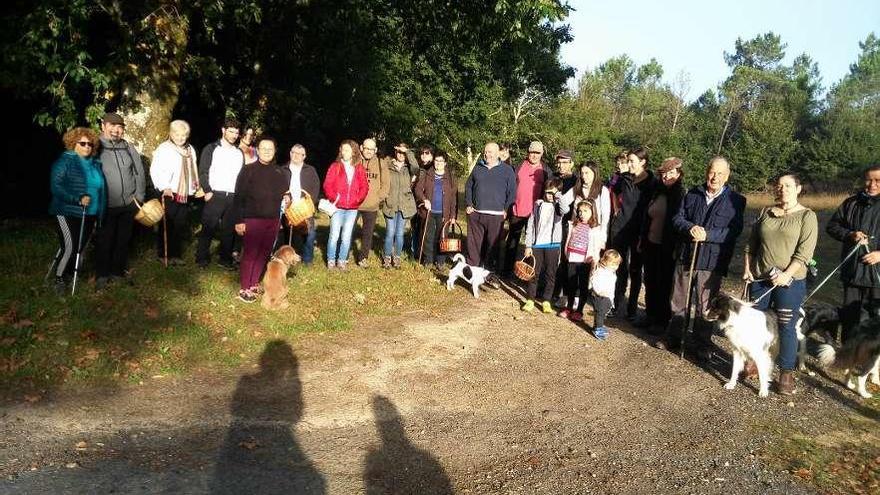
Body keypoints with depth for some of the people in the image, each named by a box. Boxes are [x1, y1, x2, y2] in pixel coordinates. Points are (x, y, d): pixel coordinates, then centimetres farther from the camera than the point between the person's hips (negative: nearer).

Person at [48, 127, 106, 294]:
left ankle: (69, 272, 29)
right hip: (68, 213, -6)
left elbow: (99, 187, 21)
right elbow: (56, 186, -17)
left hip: (89, 214, 6)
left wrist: (99, 211, 16)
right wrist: (78, 199, -24)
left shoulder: (95, 164, 10)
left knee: (80, 246, 12)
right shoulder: (65, 161, -9)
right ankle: (58, 277, 7)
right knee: (69, 246, -12)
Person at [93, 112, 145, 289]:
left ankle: (118, 270, 29)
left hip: (129, 205, 4)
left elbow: (139, 173, 12)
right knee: (104, 241, 5)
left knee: (123, 240, 14)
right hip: (105, 206, -4)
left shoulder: (129, 148, 6)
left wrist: (139, 196, 8)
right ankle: (102, 275, 18)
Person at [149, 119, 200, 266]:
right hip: (169, 194, -6)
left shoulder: (190, 149, 15)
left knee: (181, 226, 8)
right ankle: (164, 254, 10)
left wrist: (196, 184, 15)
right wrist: (164, 187, -22)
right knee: (167, 225, -1)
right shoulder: (164, 148, -8)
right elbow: (155, 170, -15)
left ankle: (176, 254, 16)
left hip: (185, 195, 6)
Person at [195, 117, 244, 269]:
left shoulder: (239, 153, 16)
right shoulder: (211, 149, 3)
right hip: (215, 195, -4)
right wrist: (207, 191, -11)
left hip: (233, 196, 4)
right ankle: (202, 258, 4)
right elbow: (202, 172, -2)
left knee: (229, 229, 6)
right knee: (208, 228, -4)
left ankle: (225, 258, 15)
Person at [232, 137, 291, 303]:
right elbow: (239, 196, -8)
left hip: (273, 220, 5)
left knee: (264, 254, 10)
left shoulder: (280, 172, 9)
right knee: (249, 254, -2)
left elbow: (284, 191, 25)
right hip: (252, 219, -5)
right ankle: (244, 289, 6)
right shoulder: (248, 170, -5)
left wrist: (287, 197, 0)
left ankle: (254, 284, 22)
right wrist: (239, 221, -13)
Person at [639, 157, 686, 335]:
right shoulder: (657, 192, 8)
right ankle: (650, 315, 27)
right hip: (651, 245, 6)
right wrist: (642, 240, 12)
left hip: (667, 248, -6)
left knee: (664, 285, 4)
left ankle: (662, 321, 16)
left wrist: (677, 248, -19)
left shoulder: (682, 195, -11)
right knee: (650, 282, 14)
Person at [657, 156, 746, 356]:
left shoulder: (735, 200, -1)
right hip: (685, 256, 3)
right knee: (678, 301, 13)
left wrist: (707, 234, -22)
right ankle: (672, 338, 27)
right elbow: (677, 219, 3)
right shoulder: (692, 194, 8)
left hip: (711, 262, -3)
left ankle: (704, 344, 22)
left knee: (705, 306, 6)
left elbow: (734, 231, -11)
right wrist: (690, 228, -18)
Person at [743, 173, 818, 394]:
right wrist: (747, 268, 3)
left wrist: (787, 274, -19)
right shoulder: (766, 212, 10)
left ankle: (786, 373, 8)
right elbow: (751, 243, 13)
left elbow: (805, 251, -12)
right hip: (759, 277, 5)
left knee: (787, 326, -1)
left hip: (789, 281, -4)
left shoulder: (807, 216, -3)